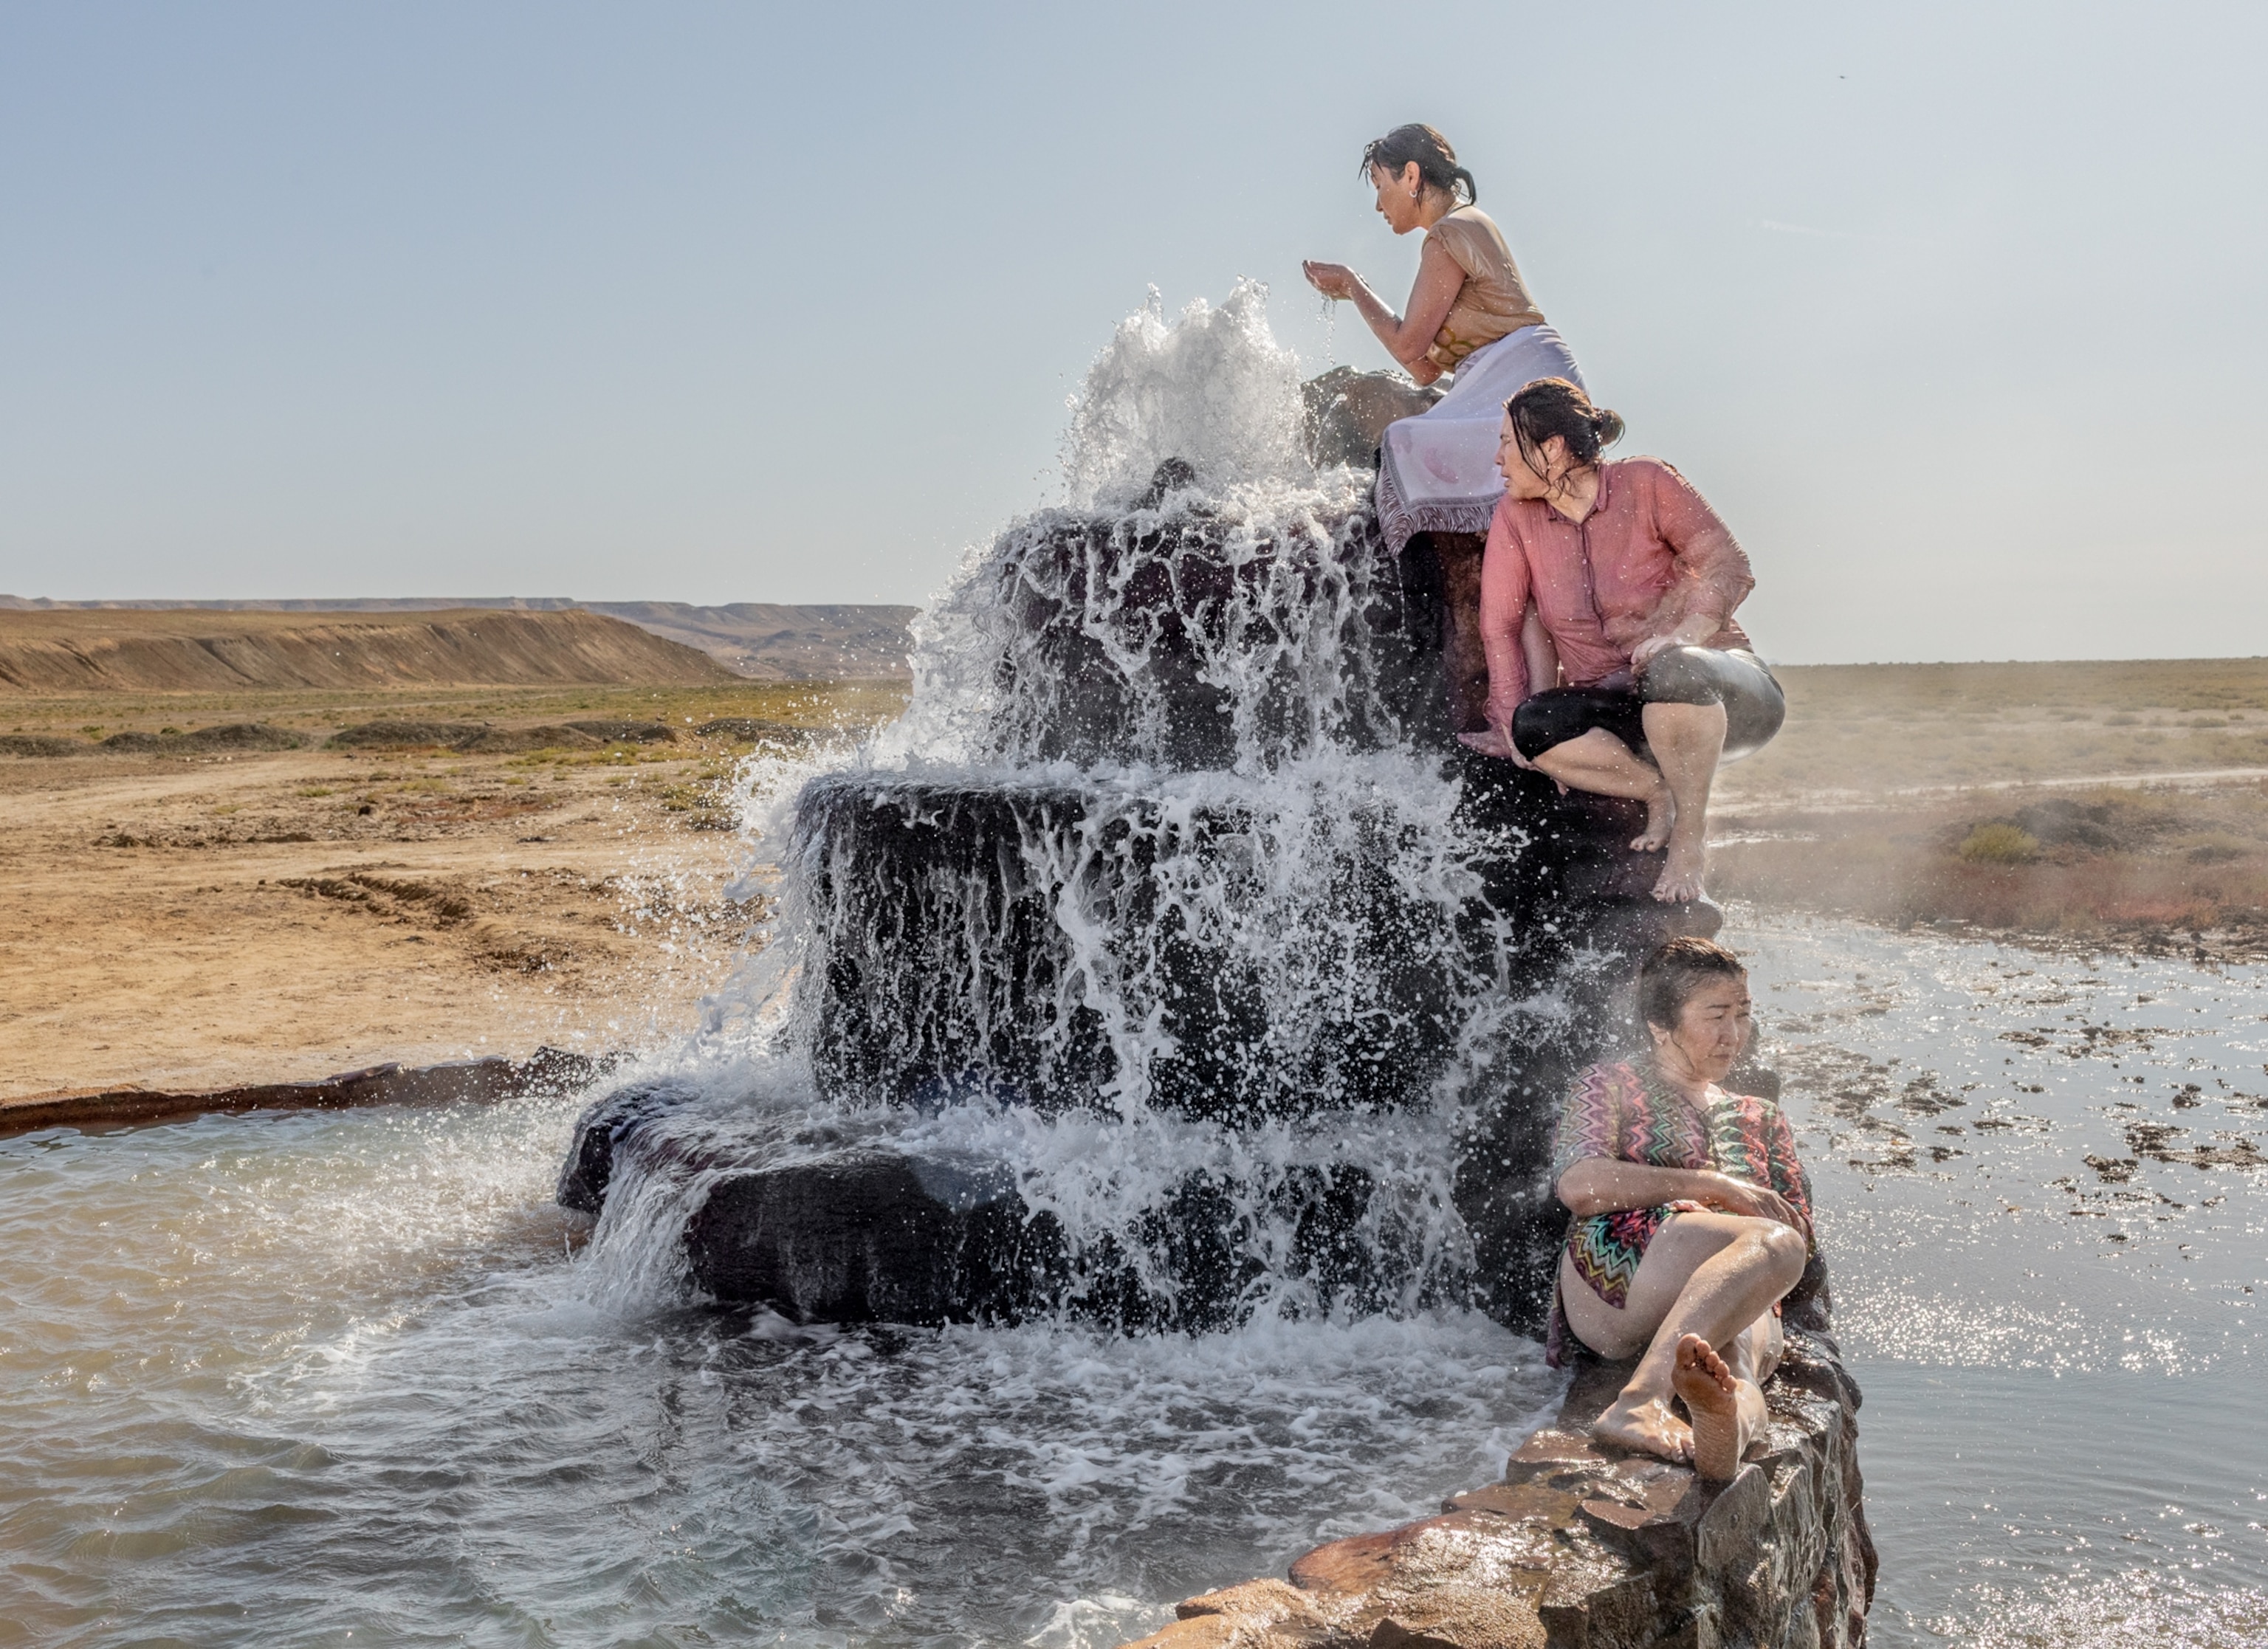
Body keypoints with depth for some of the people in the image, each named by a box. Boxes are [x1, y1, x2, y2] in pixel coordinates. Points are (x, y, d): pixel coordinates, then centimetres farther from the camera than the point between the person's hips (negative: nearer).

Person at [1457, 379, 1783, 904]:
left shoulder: (1645, 483, -8)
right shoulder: (1515, 516, 1)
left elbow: (1730, 567, -12)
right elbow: (1500, 621, 0)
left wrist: (1678, 635, -30)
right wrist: (1509, 719, -10)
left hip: (1726, 698, -4)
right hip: (1615, 711, 4)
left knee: (1672, 673, -40)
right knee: (1533, 728, -27)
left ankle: (1691, 830, -19)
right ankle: (1661, 793, -7)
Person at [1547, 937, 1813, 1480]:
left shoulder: (1761, 1119, 36)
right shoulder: (1612, 1084, 22)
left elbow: (1800, 1227, 25)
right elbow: (1579, 1185, 2)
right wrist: (1711, 1186, -2)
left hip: (1745, 1301, 4)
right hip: (1613, 1277, -4)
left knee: (1746, 1350, -37)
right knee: (1774, 1245, -37)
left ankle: (1730, 1419, -74)